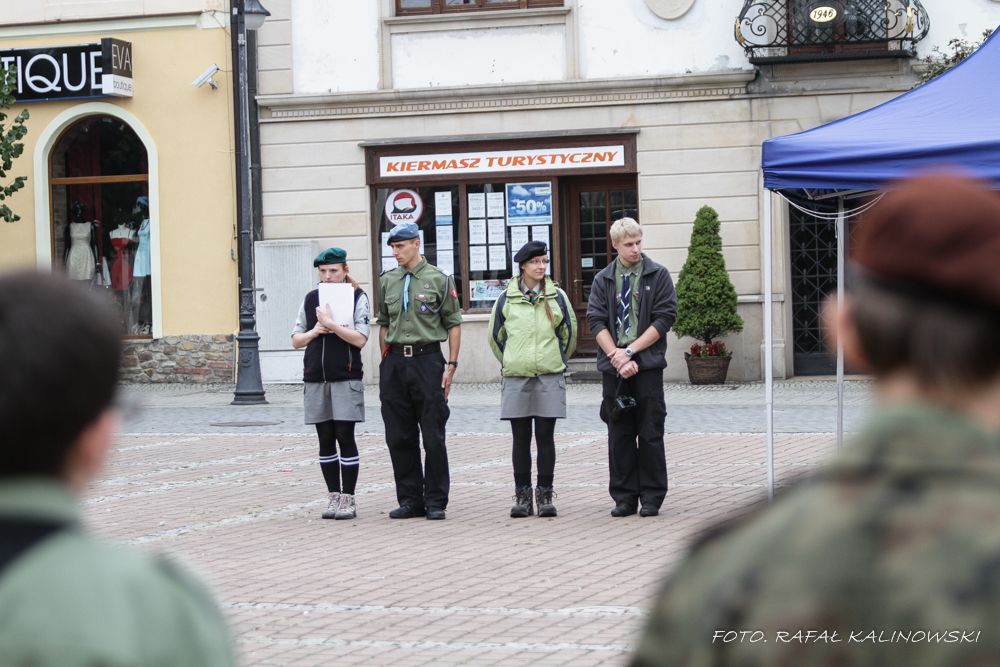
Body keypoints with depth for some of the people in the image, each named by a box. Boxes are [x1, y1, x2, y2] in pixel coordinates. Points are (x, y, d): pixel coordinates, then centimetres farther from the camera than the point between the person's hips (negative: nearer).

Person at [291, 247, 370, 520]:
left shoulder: (358, 297, -1)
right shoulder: (311, 299, 12)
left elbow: (360, 339, -11)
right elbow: (296, 339, 14)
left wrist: (330, 323, -14)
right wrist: (314, 332, -5)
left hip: (346, 378, -4)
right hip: (316, 378, 4)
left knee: (345, 437, -5)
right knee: (325, 439, 7)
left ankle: (348, 498, 0)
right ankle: (333, 496, 14)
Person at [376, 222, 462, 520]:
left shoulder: (438, 280, -1)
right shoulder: (387, 281, 11)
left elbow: (454, 325, 0)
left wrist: (451, 365, -6)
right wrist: (386, 362, 10)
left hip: (427, 359, -4)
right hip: (395, 361, 4)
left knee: (433, 437, -1)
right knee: (399, 436, 5)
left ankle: (435, 502, 6)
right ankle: (409, 500, 14)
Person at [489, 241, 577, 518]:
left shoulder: (557, 296, 5)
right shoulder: (507, 299, 4)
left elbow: (569, 333, 15)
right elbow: (495, 336, 15)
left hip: (550, 377, 0)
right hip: (516, 379, 0)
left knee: (545, 437, 1)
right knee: (521, 438, 3)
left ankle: (545, 495, 7)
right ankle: (522, 497, 8)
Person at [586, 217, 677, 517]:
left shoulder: (658, 275, 3)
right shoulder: (603, 280, 10)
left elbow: (664, 318, -4)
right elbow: (596, 321, 2)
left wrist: (630, 351, -10)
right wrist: (616, 355, -12)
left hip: (648, 365, -2)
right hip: (613, 368, 2)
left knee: (650, 434, 0)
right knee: (619, 434, 5)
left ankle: (651, 498, 5)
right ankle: (624, 498, 11)